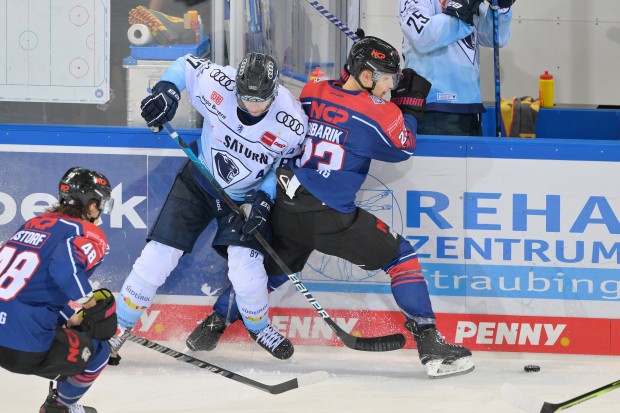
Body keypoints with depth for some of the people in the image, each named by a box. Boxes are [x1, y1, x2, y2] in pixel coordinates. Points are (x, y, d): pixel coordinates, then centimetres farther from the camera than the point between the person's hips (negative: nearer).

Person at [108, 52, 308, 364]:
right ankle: (118, 327, 12)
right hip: (199, 182, 1)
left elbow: (288, 166, -7)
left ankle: (258, 326, 16)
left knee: (245, 268, -17)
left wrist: (264, 199, -17)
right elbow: (185, 65, -5)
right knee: (159, 255, -6)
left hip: (246, 197, -1)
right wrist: (166, 91, -22)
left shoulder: (292, 124, -27)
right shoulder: (215, 84, -27)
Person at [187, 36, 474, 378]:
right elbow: (404, 148, 7)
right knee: (400, 256, 8)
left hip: (285, 210, 5)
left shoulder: (310, 92, 5)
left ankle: (211, 327, 34)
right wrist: (411, 102, 15)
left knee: (271, 268, 28)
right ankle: (429, 344, 0)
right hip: (332, 219, -5)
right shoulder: (380, 114, -11)